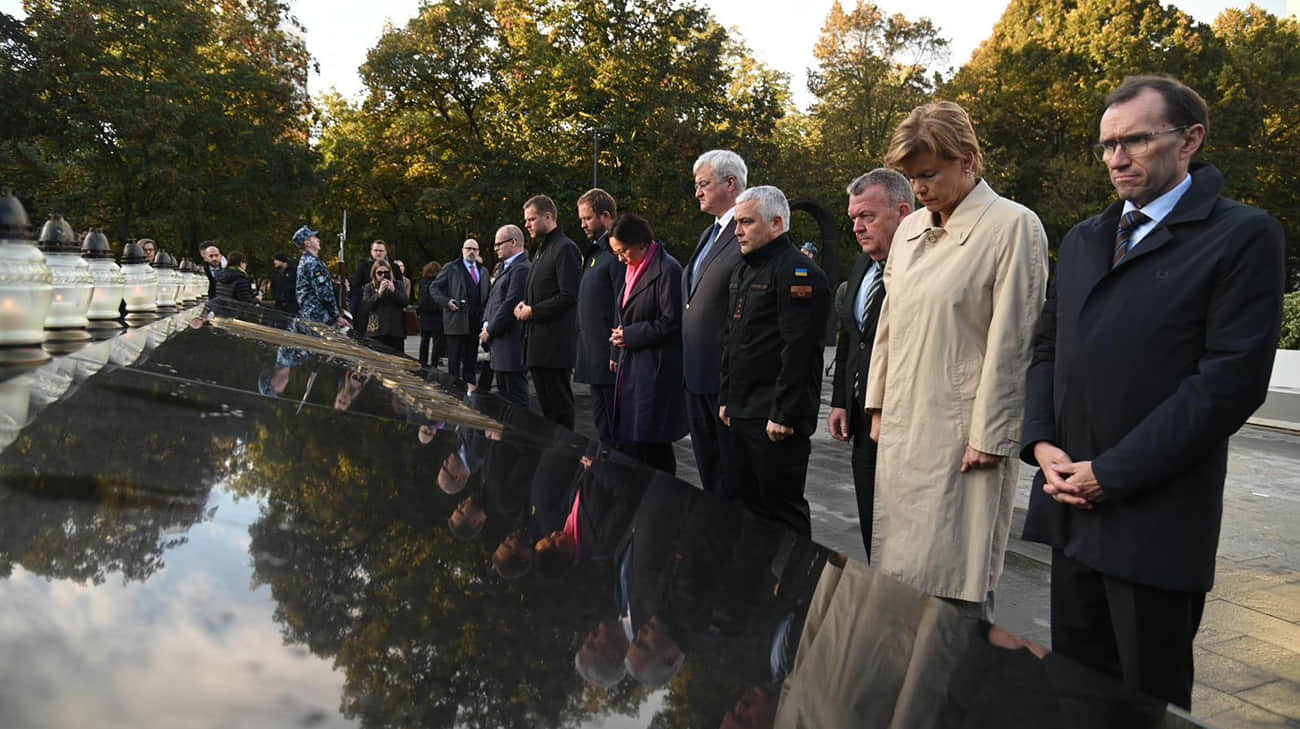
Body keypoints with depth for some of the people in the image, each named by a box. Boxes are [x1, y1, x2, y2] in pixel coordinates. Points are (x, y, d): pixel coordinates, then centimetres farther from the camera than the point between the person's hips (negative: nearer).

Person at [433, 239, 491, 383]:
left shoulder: (483, 271, 17)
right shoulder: (451, 268, 3)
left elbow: (489, 294, 23)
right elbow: (435, 287, 2)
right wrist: (446, 302, -11)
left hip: (476, 321, 4)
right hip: (456, 319, -4)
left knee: (471, 357, 9)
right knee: (454, 357, -2)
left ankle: (470, 385, 14)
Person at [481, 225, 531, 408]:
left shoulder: (521, 269, -15)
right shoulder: (507, 268, 18)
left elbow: (510, 305, -20)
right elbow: (493, 299, 22)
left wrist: (490, 331, -12)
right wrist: (486, 323, 6)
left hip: (512, 345, -11)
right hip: (501, 345, 11)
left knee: (515, 396, -6)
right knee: (503, 392, 16)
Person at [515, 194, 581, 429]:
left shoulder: (565, 249, -12)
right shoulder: (541, 250, 20)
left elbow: (568, 296, -18)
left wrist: (533, 311, -14)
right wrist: (525, 304, 7)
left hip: (555, 345, -10)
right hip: (538, 344, 10)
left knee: (559, 405, -5)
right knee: (545, 403, 14)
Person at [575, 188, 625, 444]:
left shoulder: (616, 253, -14)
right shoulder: (593, 252, 18)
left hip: (610, 358, -10)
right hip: (594, 358, 10)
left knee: (617, 429, -3)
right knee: (602, 427, 16)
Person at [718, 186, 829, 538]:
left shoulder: (798, 272, -14)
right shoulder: (743, 270, 17)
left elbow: (798, 351, -20)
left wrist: (783, 415, -21)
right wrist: (725, 398, 18)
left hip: (776, 420, -9)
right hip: (742, 414, 9)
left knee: (781, 508, -1)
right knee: (742, 504, 15)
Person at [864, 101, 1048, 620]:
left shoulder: (1013, 226, -9)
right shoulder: (910, 230, 13)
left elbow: (1011, 341, -12)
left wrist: (989, 436, -13)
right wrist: (880, 405, 16)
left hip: (962, 433, -7)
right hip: (904, 425, 7)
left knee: (958, 585, -2)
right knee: (903, 567, 11)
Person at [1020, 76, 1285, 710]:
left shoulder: (1243, 236, -6)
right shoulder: (1082, 240, 15)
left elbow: (1232, 379, -14)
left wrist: (1111, 473, -14)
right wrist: (1042, 442, -1)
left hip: (1155, 516, -6)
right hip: (1071, 506, 6)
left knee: (1150, 699, 7)